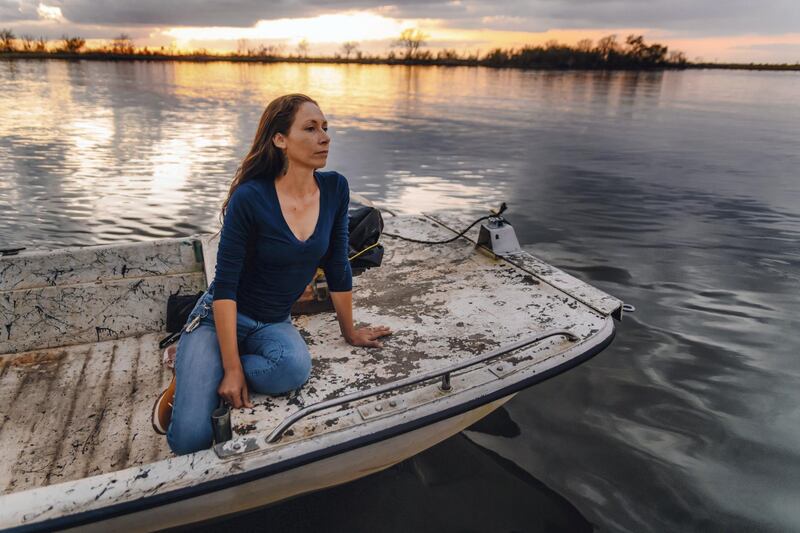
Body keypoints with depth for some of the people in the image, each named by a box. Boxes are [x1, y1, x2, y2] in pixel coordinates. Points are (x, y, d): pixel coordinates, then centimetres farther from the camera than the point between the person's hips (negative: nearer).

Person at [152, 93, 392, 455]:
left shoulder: (335, 189, -6)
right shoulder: (250, 198, -20)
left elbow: (337, 268, 3)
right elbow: (225, 285, -17)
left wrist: (350, 331, 10)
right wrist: (232, 367, -19)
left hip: (274, 324, 5)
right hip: (222, 318, -4)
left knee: (295, 368, -33)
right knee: (190, 440, -22)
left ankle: (199, 373, -3)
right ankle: (184, 378, 12)